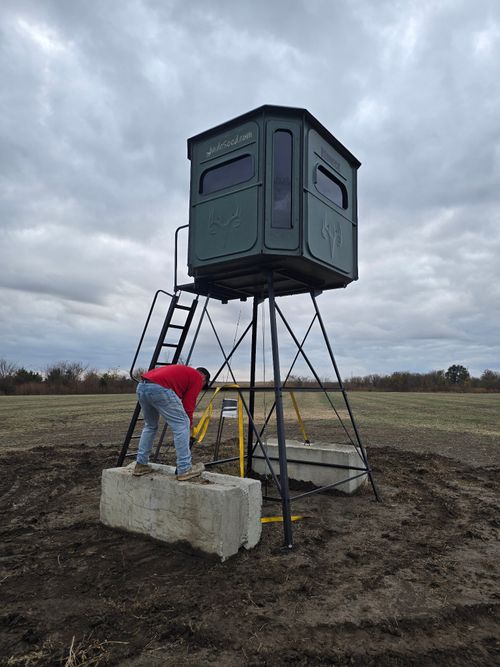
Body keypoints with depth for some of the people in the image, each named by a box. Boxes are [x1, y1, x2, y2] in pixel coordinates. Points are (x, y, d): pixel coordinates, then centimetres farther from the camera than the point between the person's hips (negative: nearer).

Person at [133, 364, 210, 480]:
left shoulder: (182, 372, 37)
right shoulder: (197, 377, 15)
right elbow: (188, 405, 6)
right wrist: (189, 427, 19)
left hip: (141, 386, 9)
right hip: (159, 388, -9)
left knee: (150, 426, 27)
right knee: (182, 425, 2)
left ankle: (140, 465, 30)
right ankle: (185, 470, 5)